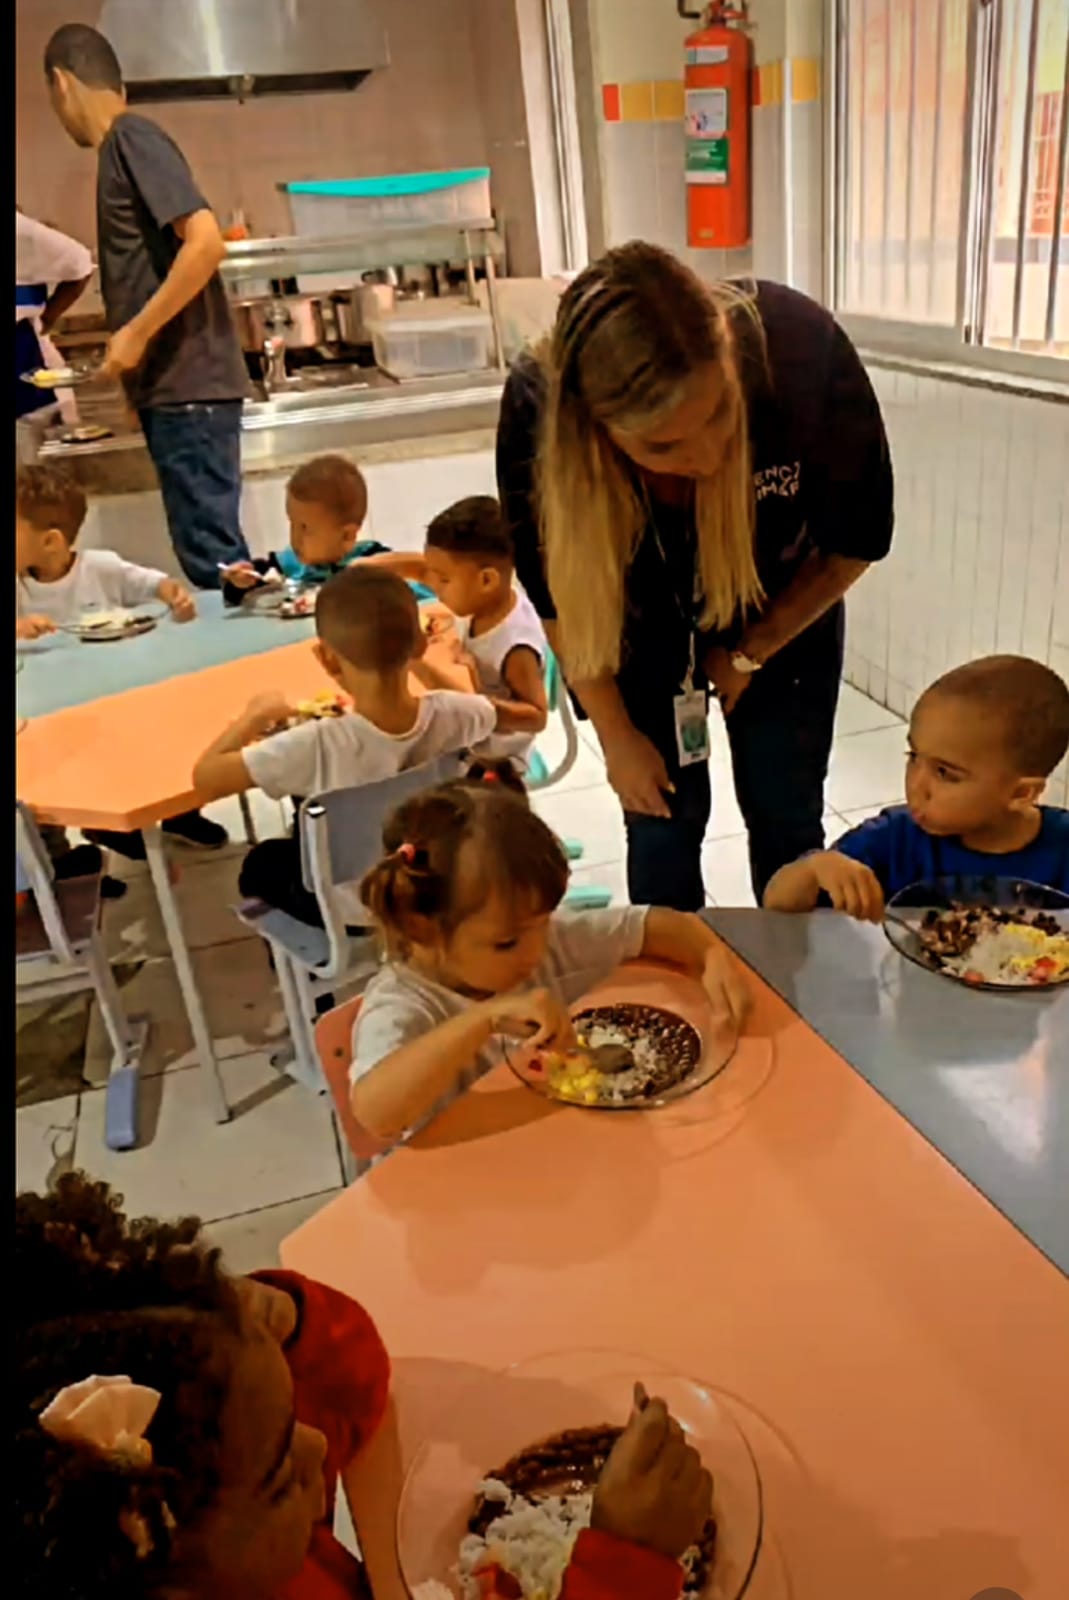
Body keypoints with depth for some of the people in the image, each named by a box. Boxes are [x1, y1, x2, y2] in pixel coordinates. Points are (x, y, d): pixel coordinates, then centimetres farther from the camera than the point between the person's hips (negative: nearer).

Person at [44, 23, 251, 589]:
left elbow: (207, 242, -19)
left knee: (211, 554, -9)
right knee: (207, 551, 9)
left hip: (187, 385, -9)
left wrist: (135, 333, -16)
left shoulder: (132, 139, -8)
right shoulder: (121, 148, 19)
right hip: (173, 387, 9)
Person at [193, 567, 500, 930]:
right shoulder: (454, 714, -25)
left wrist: (256, 715, -10)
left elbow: (205, 778, -27)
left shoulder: (320, 745, -36)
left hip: (355, 914, -4)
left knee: (261, 863, 27)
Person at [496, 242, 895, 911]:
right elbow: (559, 596, -14)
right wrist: (618, 735, -6)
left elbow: (855, 541, -15)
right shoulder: (539, 412, -33)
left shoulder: (802, 347, -35)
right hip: (641, 631, 0)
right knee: (662, 820, 4)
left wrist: (750, 653, -5)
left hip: (782, 614, 1)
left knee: (787, 824, 9)